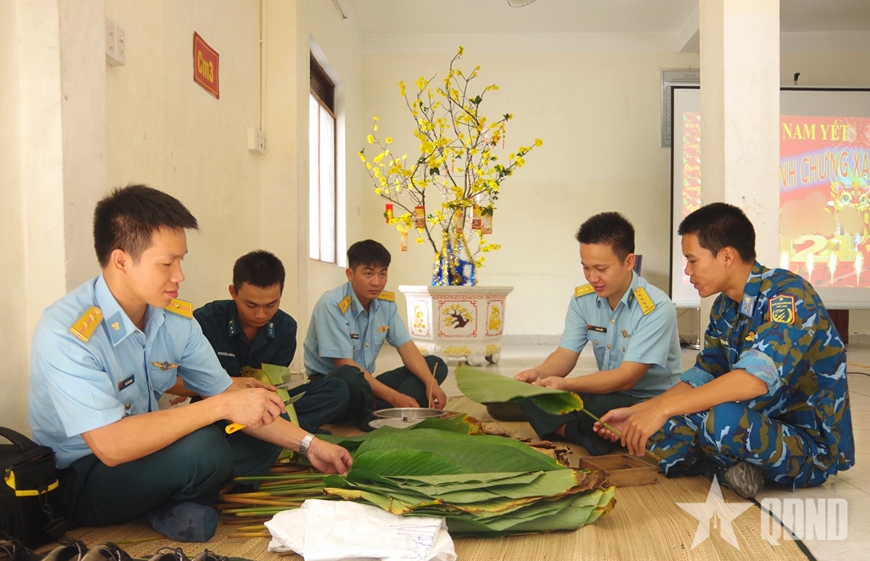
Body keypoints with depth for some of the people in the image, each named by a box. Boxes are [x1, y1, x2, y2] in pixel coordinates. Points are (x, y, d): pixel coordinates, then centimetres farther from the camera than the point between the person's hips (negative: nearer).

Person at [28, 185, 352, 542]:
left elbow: (226, 393, 1)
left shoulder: (176, 319, -6)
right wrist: (222, 407, -34)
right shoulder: (65, 334, -27)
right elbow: (111, 446, -34)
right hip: (78, 482, -7)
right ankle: (170, 509, -2)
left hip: (144, 451, 7)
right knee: (201, 447, -32)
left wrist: (307, 444, -6)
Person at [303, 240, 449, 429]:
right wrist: (394, 397, -27)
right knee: (350, 376, -42)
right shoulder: (332, 305, -20)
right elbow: (345, 365, -24)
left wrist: (431, 383, -18)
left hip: (366, 384, 8)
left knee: (435, 365, -5)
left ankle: (378, 413, -26)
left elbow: (406, 347, 1)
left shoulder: (387, 302, 0)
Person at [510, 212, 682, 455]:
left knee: (597, 409, -37)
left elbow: (627, 377, -25)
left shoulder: (656, 308, -20)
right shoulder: (582, 299, -1)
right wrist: (539, 372, -25)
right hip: (608, 393, 6)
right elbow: (566, 354, -1)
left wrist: (567, 384, -39)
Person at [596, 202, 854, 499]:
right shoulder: (724, 307, 4)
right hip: (755, 426, 7)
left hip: (813, 444, -7)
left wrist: (663, 408, -37)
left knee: (723, 419, -37)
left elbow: (757, 378, -36)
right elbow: (701, 379, 9)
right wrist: (637, 412, -2)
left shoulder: (789, 295, -22)